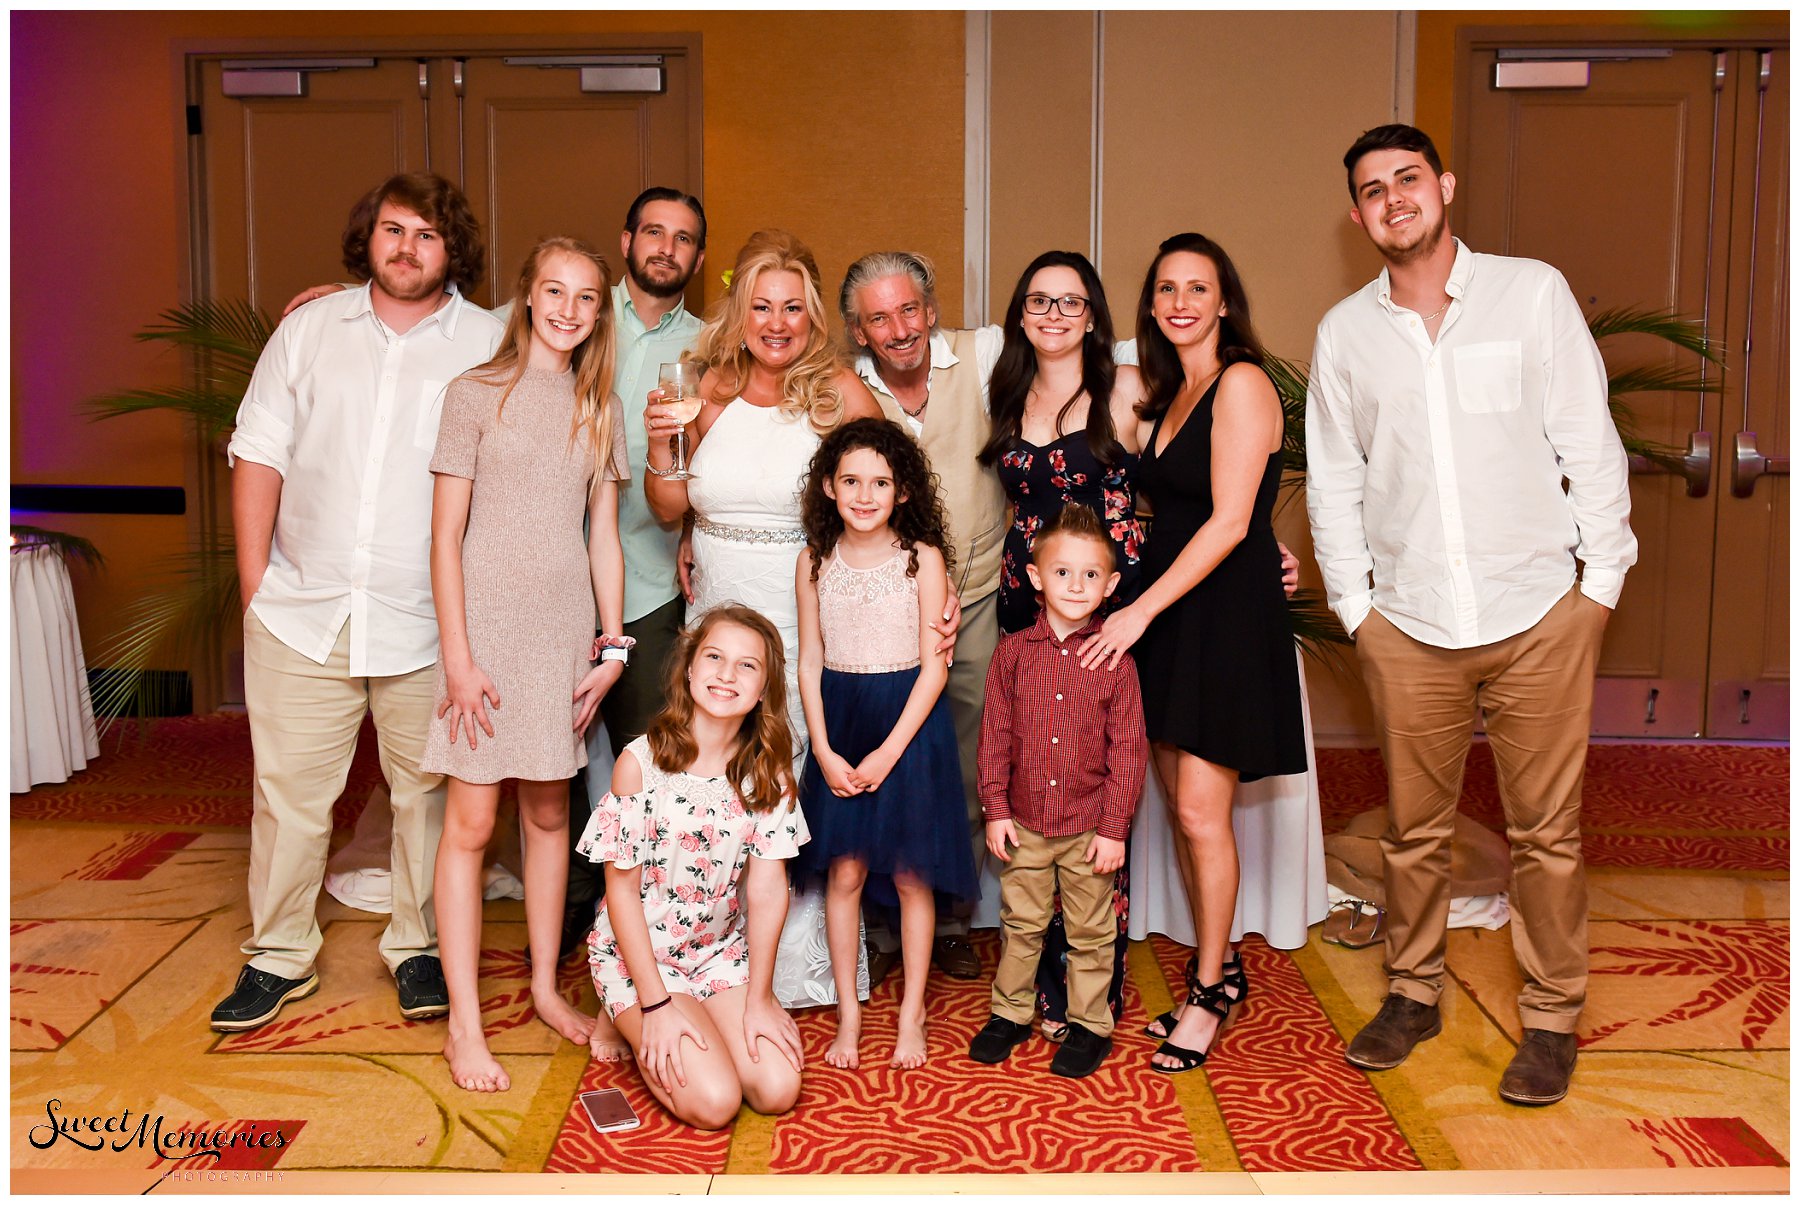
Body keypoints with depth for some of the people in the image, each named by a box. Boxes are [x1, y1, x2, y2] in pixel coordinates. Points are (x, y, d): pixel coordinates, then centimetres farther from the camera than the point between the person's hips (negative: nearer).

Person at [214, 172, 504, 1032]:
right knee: (288, 789, 8)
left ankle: (419, 947, 25)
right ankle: (278, 955, 23)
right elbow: (259, 454, 9)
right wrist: (255, 580, 3)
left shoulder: (490, 345, 2)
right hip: (303, 608, 2)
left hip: (428, 620, -2)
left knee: (428, 790, 7)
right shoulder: (309, 330, 9)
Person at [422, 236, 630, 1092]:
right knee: (470, 823, -1)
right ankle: (463, 1023, 7)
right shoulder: (476, 394, -1)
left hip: (566, 630, 4)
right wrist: (457, 653, -10)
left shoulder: (599, 410, 11)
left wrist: (613, 647, 5)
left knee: (549, 813, 13)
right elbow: (445, 534, -4)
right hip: (488, 623, -4)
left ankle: (545, 986, 27)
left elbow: (603, 538, 11)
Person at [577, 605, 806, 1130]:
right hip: (638, 954, -4)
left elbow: (767, 887, -6)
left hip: (722, 952, 4)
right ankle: (629, 1020, 11)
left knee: (778, 1091, -11)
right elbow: (621, 889, -12)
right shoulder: (641, 762, -17)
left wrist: (758, 1001, -8)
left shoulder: (767, 768, -6)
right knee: (714, 1103, -18)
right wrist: (656, 1005, -15)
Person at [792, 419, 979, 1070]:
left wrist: (889, 751, -12)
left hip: (909, 724, -2)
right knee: (844, 872, 5)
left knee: (909, 874, 5)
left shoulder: (921, 558, -6)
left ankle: (912, 1014, 20)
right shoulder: (816, 560, 2)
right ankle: (848, 1012, 20)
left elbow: (934, 667, -7)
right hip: (839, 726, 2)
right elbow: (810, 663, 4)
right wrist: (824, 750, -5)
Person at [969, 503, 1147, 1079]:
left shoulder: (1114, 660, -8)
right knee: (1020, 923, 17)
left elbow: (1128, 749, -6)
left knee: (1091, 931, 12)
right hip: (1024, 822, 2)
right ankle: (1010, 1013, 34)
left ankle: (1089, 1025, 28)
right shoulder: (1012, 652, -3)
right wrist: (995, 808, -1)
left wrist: (1114, 828, -8)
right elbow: (995, 734, 2)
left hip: (1089, 827, -2)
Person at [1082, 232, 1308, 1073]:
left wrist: (1140, 609, -18)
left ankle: (1210, 988, 11)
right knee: (1180, 806, 10)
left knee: (1202, 812, -5)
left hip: (1225, 615, -8)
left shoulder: (1241, 383, -10)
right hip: (1166, 613, 8)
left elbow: (1230, 522, -17)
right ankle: (1217, 969, 24)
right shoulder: (1167, 396, 15)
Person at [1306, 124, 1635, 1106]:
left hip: (1539, 617, -1)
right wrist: (1354, 603, 5)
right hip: (1408, 625, 2)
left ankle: (1551, 1017, 22)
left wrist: (1602, 577, -2)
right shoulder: (1345, 332, 6)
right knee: (1414, 828, 11)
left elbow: (1589, 442, 2)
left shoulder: (1533, 292, 1)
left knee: (1545, 831, 5)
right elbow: (1332, 479, 10)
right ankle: (1412, 994, 29)